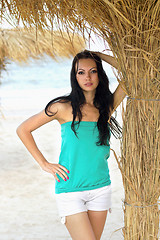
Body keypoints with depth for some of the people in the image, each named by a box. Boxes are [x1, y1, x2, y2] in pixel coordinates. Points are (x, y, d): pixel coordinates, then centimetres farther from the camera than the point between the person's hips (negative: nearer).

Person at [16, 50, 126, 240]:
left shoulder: (107, 106, 3)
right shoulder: (64, 107, -6)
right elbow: (23, 130, 0)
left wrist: (101, 56, -1)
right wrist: (44, 164, -3)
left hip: (100, 189, 4)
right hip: (70, 191, -4)